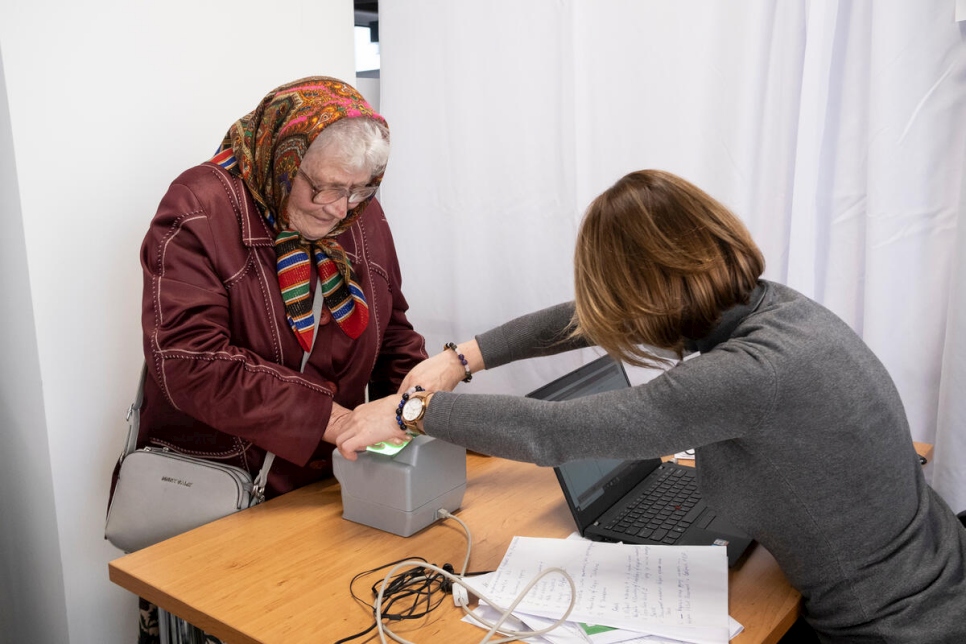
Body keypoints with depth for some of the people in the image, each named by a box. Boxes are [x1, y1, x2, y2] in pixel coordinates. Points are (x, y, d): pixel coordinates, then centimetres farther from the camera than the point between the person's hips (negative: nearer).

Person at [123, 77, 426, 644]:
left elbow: (393, 331, 15)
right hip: (214, 498, -4)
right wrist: (327, 419, -26)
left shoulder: (361, 214, 6)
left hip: (330, 482, 4)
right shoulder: (199, 212, -12)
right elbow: (190, 362, -21)